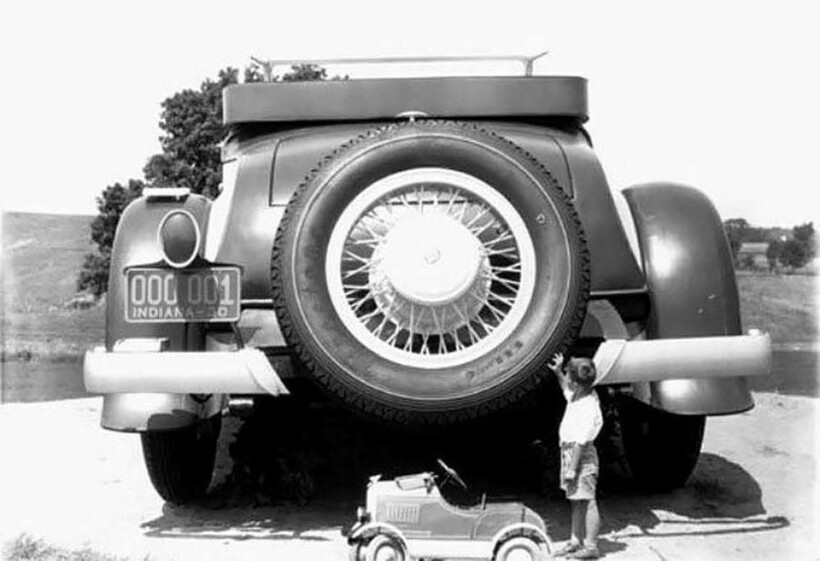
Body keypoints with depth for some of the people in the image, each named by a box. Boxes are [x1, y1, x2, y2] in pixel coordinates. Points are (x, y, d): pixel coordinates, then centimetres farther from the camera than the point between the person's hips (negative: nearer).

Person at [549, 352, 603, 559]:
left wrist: (572, 468, -22)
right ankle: (576, 541, 23)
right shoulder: (578, 395, 4)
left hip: (581, 457, -10)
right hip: (568, 451, 10)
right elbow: (567, 391, 31)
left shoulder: (588, 407, -23)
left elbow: (581, 441, -23)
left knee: (586, 502, -3)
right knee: (576, 502, 15)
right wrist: (558, 373, 18)